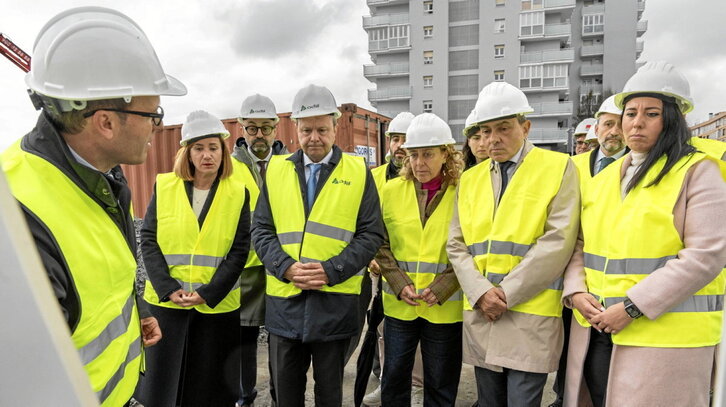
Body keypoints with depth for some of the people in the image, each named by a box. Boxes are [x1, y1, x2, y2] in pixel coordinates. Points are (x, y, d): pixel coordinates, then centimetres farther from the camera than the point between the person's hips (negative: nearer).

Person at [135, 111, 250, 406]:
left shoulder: (238, 194, -2)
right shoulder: (164, 186, 1)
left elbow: (239, 251, -4)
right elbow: (148, 240, 0)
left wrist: (208, 293, -13)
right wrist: (168, 289, -11)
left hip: (217, 305, 0)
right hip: (166, 301, 1)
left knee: (209, 383, 11)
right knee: (164, 373, 12)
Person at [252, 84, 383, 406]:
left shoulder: (358, 172, 0)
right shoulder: (276, 170, 6)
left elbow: (371, 235, -4)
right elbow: (261, 230, 4)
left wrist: (331, 271, -15)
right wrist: (286, 268, -12)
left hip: (336, 301, -1)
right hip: (284, 299, 2)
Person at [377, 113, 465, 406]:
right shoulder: (392, 190, 1)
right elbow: (381, 244, 3)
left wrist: (441, 288, -14)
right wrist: (399, 284, -10)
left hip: (445, 307, -1)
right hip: (398, 304, 2)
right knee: (394, 377, 14)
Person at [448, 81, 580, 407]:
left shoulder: (558, 168, -1)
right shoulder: (470, 179, 11)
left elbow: (558, 241, -11)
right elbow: (456, 245, 7)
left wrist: (507, 292, -13)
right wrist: (480, 293, -9)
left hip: (531, 315, -4)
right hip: (479, 315, 4)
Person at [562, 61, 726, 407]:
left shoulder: (697, 171, -4)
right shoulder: (604, 177, 11)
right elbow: (581, 245, 12)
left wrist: (632, 307, -18)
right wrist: (576, 292, -6)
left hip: (665, 336, -5)